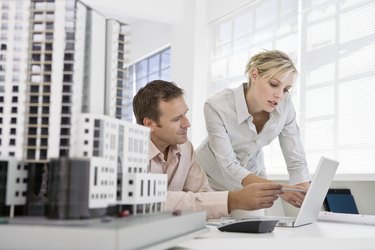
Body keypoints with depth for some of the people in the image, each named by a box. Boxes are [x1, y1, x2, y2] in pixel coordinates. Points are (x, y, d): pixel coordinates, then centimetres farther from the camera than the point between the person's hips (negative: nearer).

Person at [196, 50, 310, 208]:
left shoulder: (284, 104, -19)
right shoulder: (217, 107, -30)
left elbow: (296, 161, -15)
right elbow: (229, 167, -32)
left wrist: (306, 196, -34)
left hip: (252, 177, 2)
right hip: (213, 178, -2)